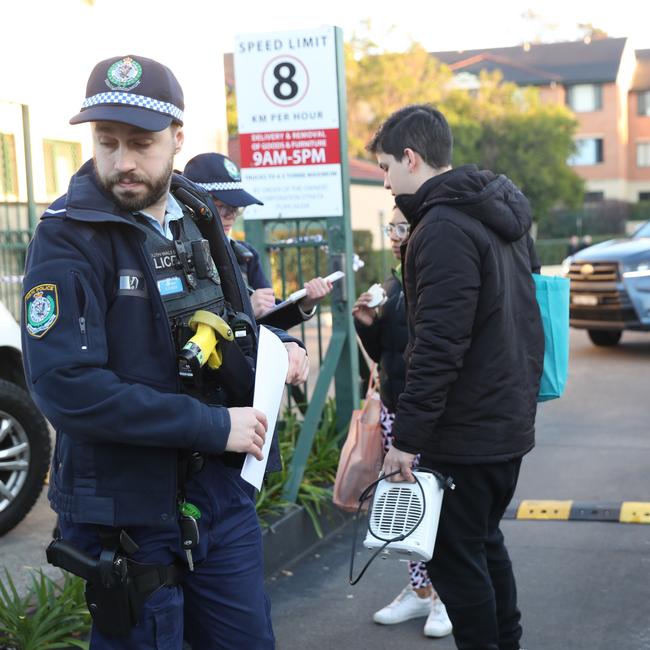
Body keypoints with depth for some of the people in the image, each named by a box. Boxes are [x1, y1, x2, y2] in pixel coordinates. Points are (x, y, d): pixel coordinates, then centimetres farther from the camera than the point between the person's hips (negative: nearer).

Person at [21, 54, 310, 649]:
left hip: (221, 490, 7)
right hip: (130, 508, -6)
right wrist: (214, 426, -22)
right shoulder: (69, 237, -15)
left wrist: (278, 345, -3)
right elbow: (66, 386, -26)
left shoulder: (196, 220, 6)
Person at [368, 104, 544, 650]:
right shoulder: (503, 216, 11)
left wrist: (407, 436, -20)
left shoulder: (444, 228, -19)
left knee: (456, 555, 2)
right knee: (485, 542, 21)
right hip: (510, 419, 10)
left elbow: (439, 346, -24)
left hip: (465, 433, -10)